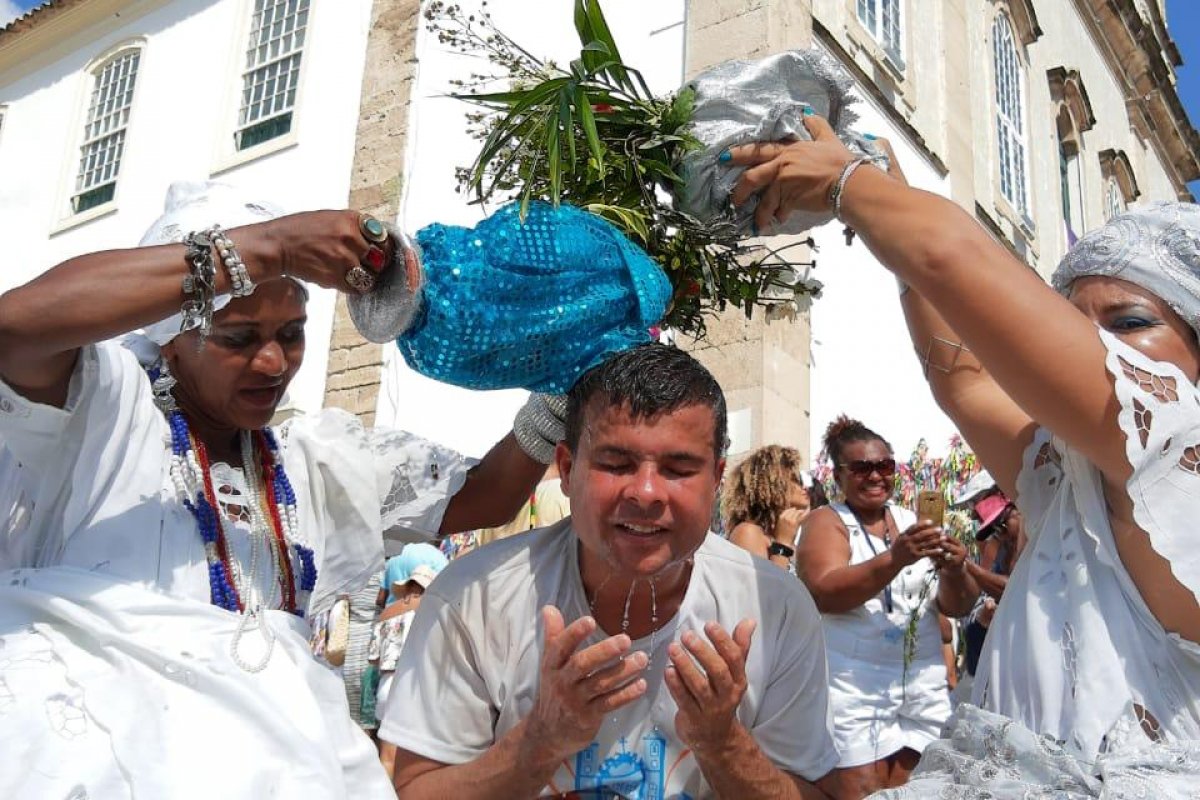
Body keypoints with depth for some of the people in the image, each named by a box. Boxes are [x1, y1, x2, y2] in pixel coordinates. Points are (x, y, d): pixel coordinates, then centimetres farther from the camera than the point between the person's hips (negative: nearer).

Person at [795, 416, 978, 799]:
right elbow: (824, 594, -18)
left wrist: (955, 572, -13)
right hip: (854, 686, -4)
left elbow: (957, 607, 8)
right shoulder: (826, 521, -1)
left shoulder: (914, 521, 12)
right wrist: (895, 559, -29)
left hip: (924, 686, 5)